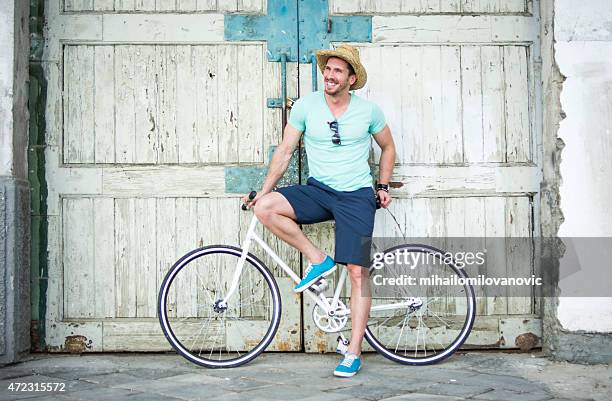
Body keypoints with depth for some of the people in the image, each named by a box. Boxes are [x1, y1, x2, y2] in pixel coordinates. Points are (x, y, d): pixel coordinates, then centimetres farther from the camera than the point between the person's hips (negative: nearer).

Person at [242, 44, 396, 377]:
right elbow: (285, 150, 1)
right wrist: (265, 189, -5)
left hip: (357, 197, -2)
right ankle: (317, 259, -7)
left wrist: (383, 186, 8)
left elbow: (387, 147, 15)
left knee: (358, 272, -9)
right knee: (265, 207, -25)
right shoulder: (305, 106, -2)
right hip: (317, 190, 2)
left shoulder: (368, 110, -1)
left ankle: (354, 352, 1)